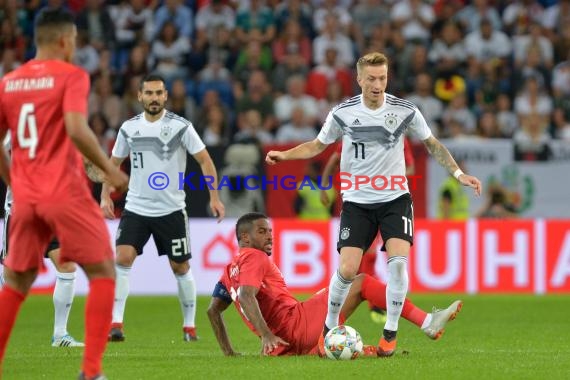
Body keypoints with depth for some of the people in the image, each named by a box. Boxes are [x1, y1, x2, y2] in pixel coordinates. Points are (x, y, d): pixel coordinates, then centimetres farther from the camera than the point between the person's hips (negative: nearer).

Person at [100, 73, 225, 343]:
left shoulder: (180, 126, -7)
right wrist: (105, 196, 3)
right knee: (123, 258, -16)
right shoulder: (129, 128, 3)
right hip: (136, 209, 2)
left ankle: (189, 325, 20)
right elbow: (114, 162, 15)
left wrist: (214, 197, -12)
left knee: (181, 267, 5)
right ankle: (115, 323, -17)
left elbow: (204, 160, -4)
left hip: (171, 210, -2)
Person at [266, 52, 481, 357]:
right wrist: (283, 155, -5)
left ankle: (390, 332, -5)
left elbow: (432, 145, 10)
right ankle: (330, 327, 14)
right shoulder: (343, 113, -4)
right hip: (357, 202, 0)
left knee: (398, 260, -21)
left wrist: (459, 174, 2)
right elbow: (317, 145, 10)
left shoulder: (405, 111, -5)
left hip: (395, 198, 0)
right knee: (347, 269, -12)